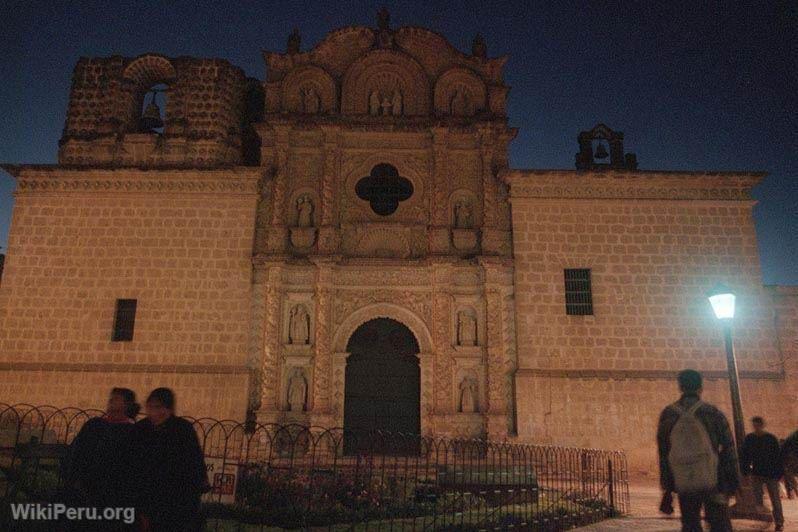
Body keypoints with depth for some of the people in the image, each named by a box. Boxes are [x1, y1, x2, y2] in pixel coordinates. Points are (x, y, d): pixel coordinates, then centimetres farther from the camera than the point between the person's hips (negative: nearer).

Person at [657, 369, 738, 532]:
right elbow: (728, 449, 0)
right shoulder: (713, 413, -3)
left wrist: (667, 486, 13)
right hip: (712, 482, -2)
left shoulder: (668, 415, 3)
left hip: (683, 483, 2)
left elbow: (663, 452, 7)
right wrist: (734, 482, 9)